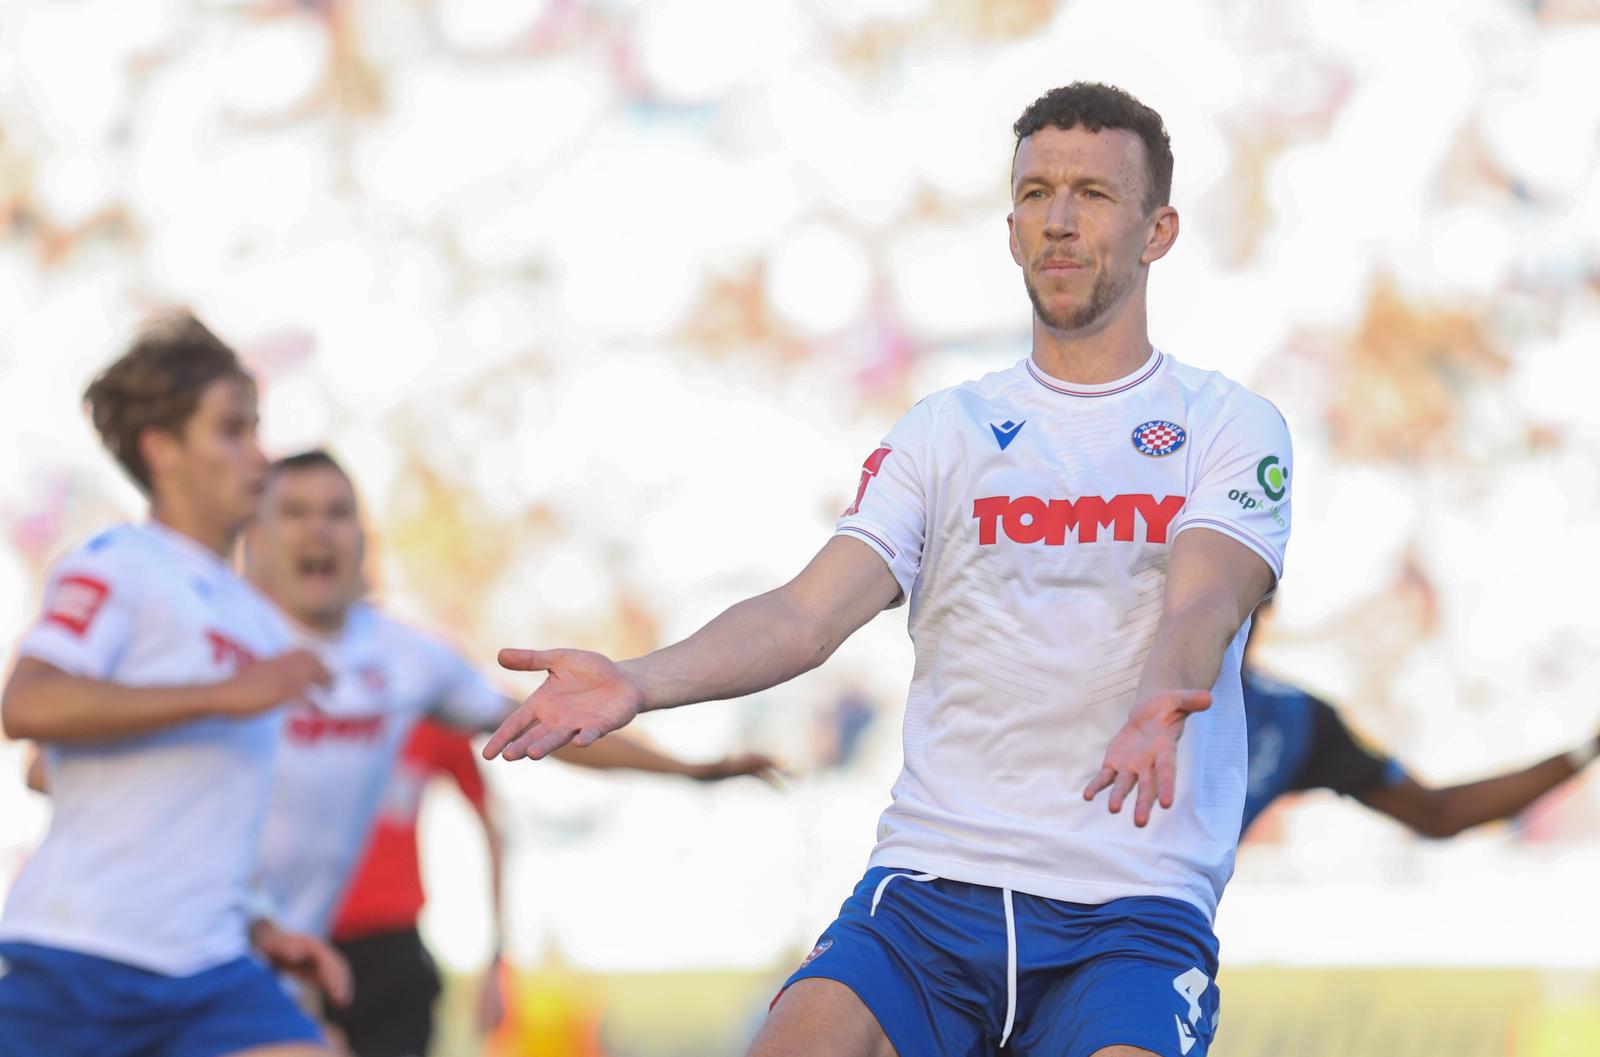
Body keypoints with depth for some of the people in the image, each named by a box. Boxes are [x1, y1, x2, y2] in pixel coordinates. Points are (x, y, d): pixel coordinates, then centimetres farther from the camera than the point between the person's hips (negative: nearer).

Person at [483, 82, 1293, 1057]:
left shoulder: (1232, 425, 8)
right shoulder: (946, 430, 16)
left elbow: (1203, 604, -10)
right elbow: (810, 613, 5)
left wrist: (1157, 707, -34)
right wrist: (639, 682, -14)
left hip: (1134, 907, -2)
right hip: (930, 878, 2)